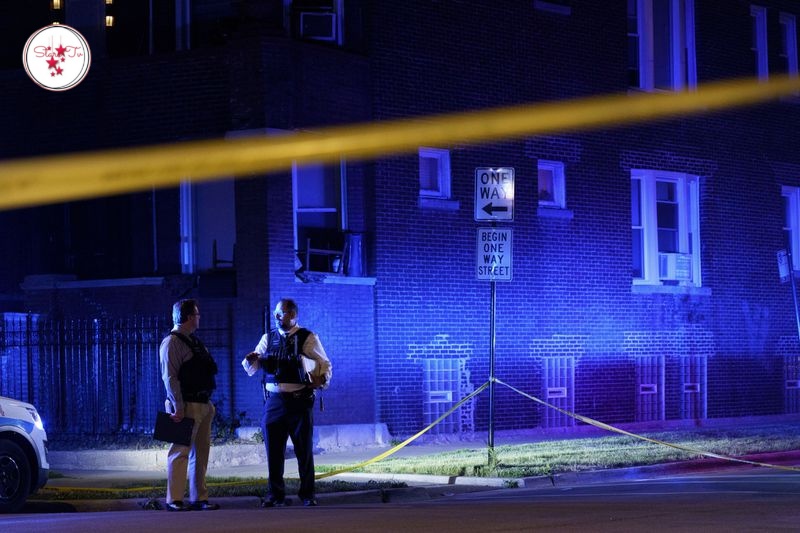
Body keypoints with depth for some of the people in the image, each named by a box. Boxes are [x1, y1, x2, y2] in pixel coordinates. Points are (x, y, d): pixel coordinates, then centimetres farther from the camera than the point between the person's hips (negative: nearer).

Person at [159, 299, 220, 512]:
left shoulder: (194, 341, 18)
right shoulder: (172, 342, -10)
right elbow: (170, 377, -17)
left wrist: (209, 403, 19)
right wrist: (178, 407, -22)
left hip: (203, 405, 9)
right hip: (187, 406, -9)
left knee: (201, 453, 10)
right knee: (181, 451, -8)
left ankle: (199, 498, 15)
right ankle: (174, 500, -6)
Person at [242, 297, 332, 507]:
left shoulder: (307, 338, 0)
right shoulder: (268, 338, 10)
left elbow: (324, 363, 3)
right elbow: (251, 368, 9)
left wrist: (322, 379, -17)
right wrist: (251, 360, -14)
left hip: (299, 401, -3)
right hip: (274, 401, 3)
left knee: (304, 450, 5)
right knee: (273, 450, 3)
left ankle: (307, 495, 16)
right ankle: (276, 495, 13)